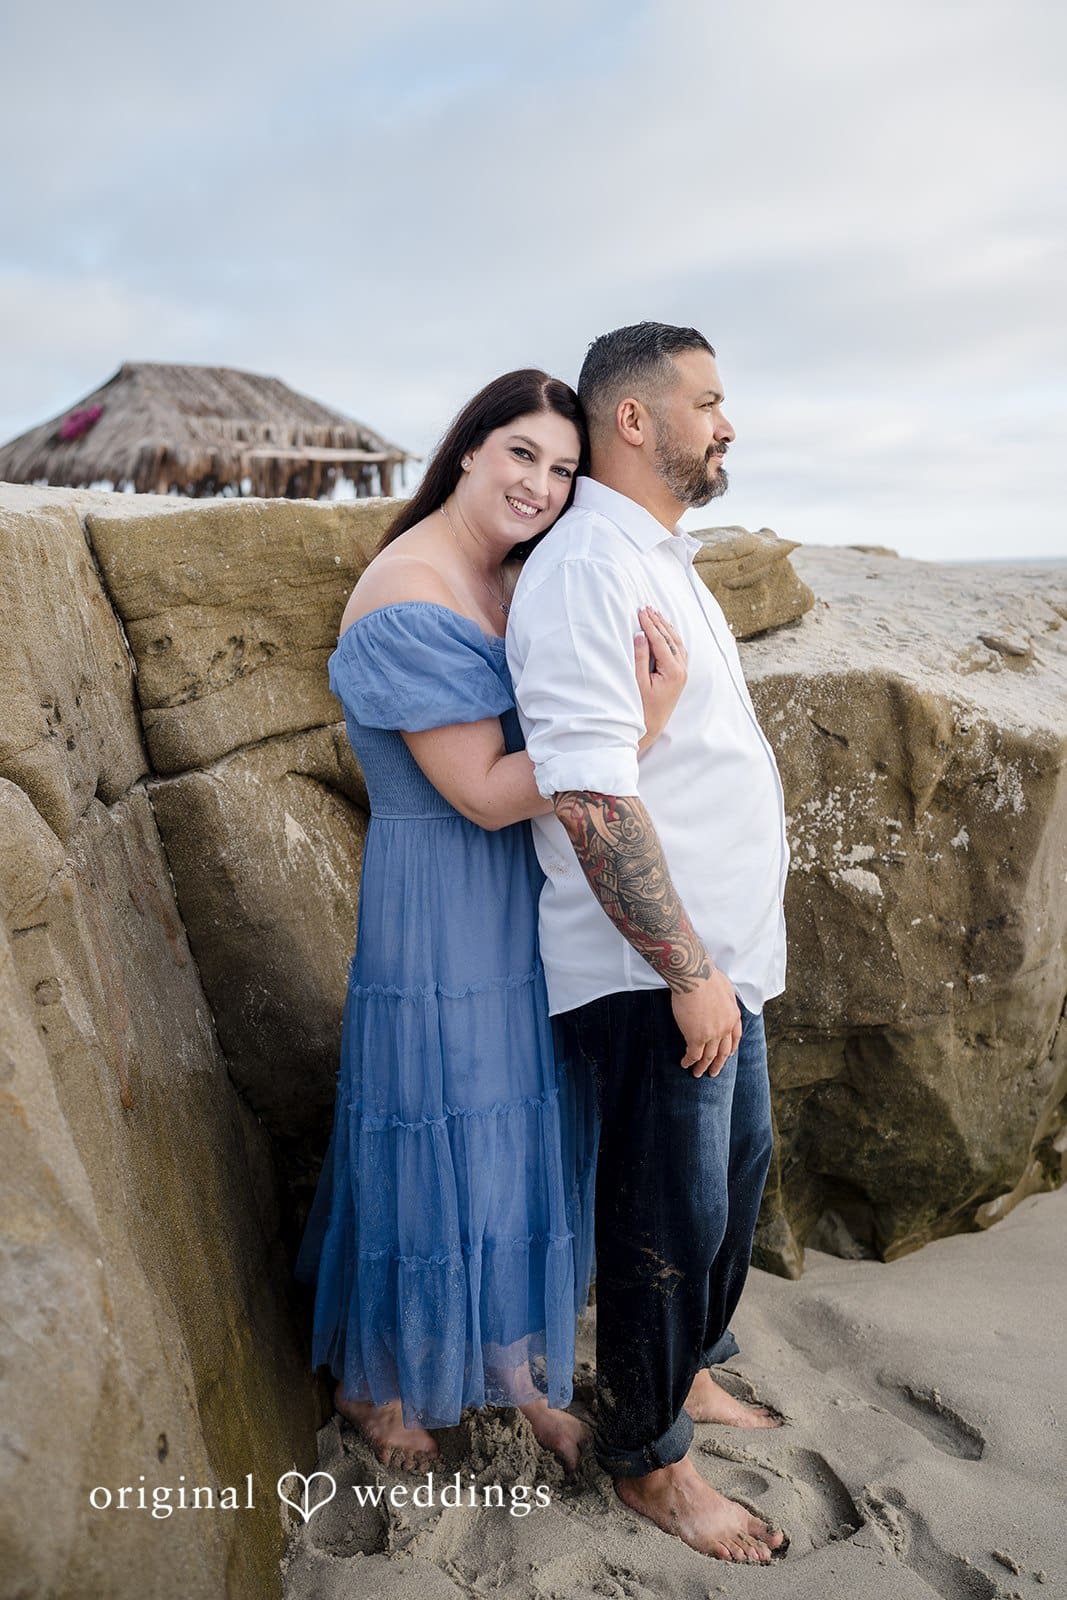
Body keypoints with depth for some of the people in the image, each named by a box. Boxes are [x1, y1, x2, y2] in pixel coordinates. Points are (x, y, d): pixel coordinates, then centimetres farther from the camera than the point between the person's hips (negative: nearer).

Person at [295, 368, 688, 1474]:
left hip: (524, 902, 8)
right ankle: (375, 1381, 35)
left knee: (520, 1138, 18)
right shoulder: (408, 596, -20)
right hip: (438, 909, -8)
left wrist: (638, 692, -5)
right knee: (439, 1144, 8)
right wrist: (639, 723, -30)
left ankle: (515, 1365, 39)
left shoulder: (514, 580, 7)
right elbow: (487, 792, -24)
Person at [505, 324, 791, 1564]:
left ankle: (689, 1374, 44)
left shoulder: (663, 561, 15)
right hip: (653, 972, -10)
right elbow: (590, 800, -25)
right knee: (672, 1217, 5)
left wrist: (724, 960, 20)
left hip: (720, 952, 10)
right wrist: (688, 972, -21)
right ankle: (647, 1461, 27)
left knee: (734, 1173, 21)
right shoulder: (585, 570, -19)